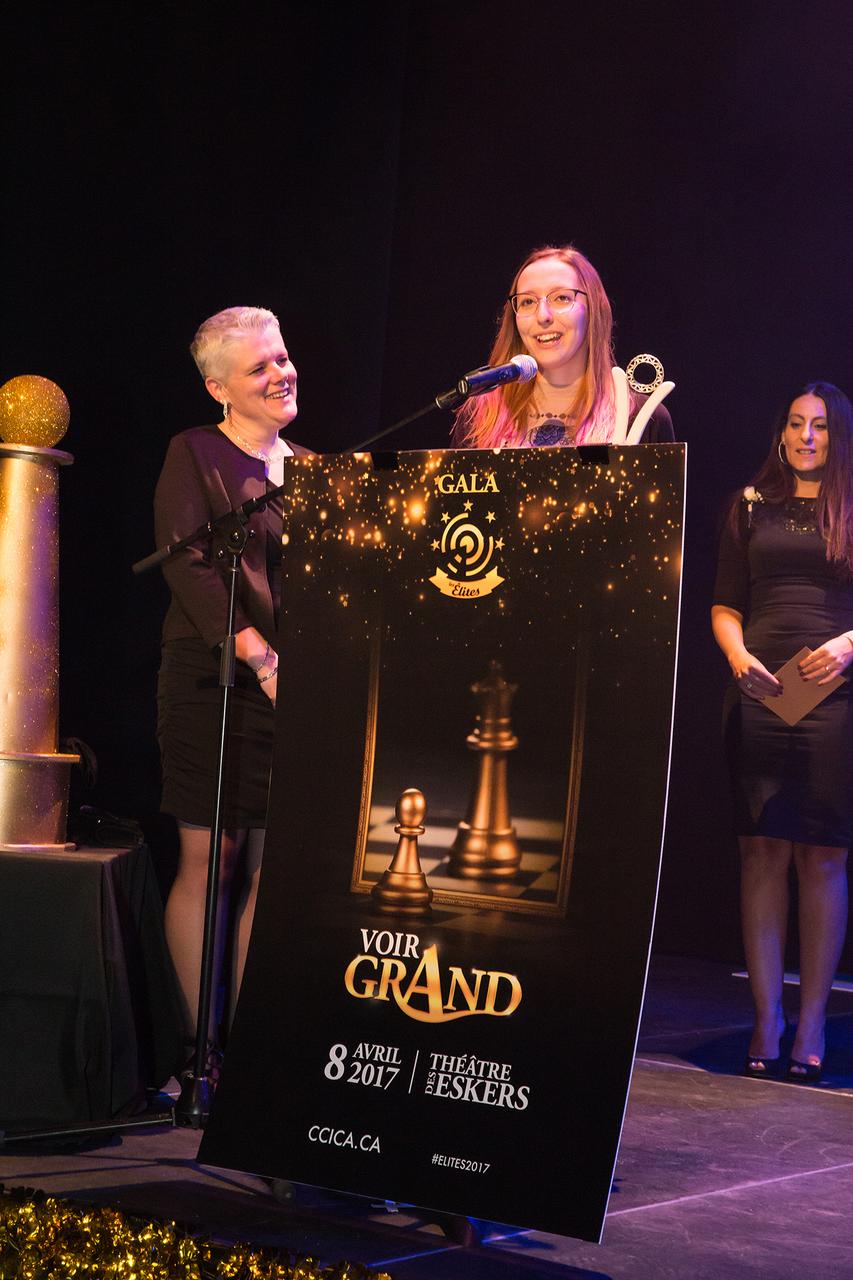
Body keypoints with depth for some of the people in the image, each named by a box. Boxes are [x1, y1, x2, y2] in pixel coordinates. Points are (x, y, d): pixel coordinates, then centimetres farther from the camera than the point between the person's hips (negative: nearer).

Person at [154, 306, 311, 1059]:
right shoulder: (196, 454, 2)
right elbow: (189, 564, -9)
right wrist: (261, 658, -17)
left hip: (302, 689, 5)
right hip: (216, 683, -4)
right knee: (208, 860, -3)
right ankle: (202, 1044, 5)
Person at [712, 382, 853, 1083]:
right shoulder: (753, 506, 15)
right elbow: (725, 607, 14)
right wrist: (738, 656, -4)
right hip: (759, 694, 2)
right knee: (762, 850, 0)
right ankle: (767, 1021, 5)